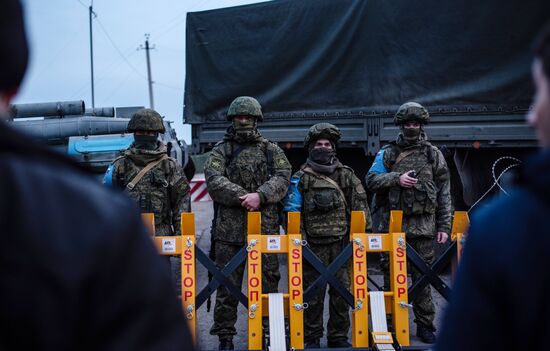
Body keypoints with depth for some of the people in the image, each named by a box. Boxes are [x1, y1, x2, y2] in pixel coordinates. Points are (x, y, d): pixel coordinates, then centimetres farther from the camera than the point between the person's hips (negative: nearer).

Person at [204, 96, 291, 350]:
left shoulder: (271, 150, 13)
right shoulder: (221, 150, 10)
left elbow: (282, 178, -1)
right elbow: (213, 179, -6)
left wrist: (260, 196, -17)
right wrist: (243, 197, -17)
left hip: (266, 227, 1)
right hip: (229, 228, -1)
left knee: (267, 281, 6)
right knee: (227, 285, 2)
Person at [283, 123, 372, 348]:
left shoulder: (346, 175, 10)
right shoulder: (301, 178, 4)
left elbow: (360, 207, 9)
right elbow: (292, 213, 1)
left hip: (341, 244, 2)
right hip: (314, 245, -2)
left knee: (342, 292, 6)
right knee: (313, 294, 1)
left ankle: (339, 337, 18)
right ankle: (311, 338, 11)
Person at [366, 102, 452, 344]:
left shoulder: (433, 155, 9)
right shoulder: (388, 153, 10)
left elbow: (444, 193, 7)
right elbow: (371, 180, 1)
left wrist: (444, 226, 2)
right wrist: (397, 179, -13)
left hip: (422, 225, 0)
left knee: (422, 277, 2)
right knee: (391, 276, 5)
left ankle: (425, 325, 12)